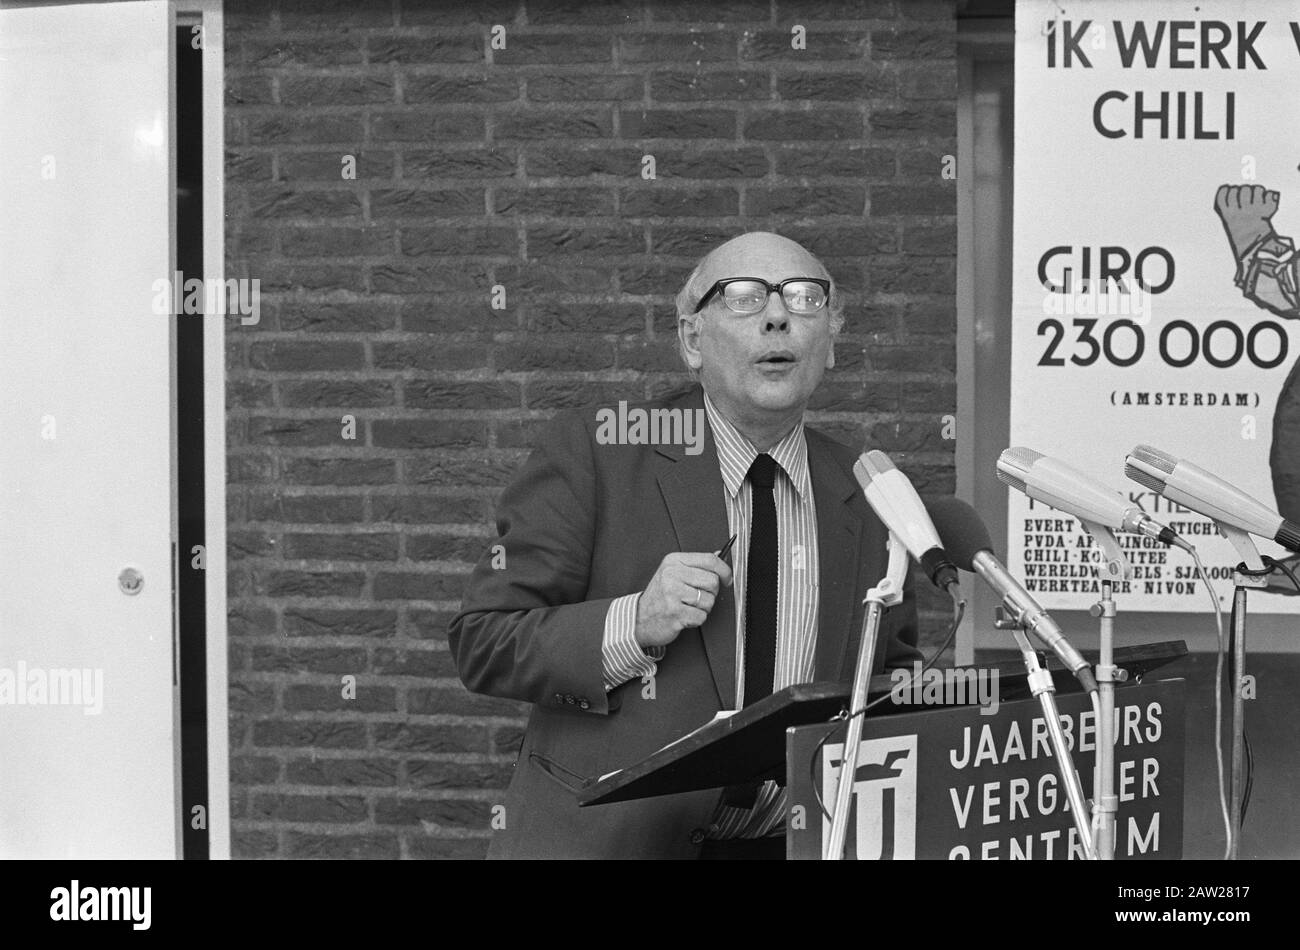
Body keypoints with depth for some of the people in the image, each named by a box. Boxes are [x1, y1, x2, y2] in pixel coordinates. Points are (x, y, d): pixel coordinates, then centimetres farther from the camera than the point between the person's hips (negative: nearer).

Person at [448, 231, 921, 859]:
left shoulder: (870, 500, 7)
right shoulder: (590, 454, -4)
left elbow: (893, 671, 21)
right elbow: (481, 643, -6)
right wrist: (633, 626, -20)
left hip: (798, 841, 4)